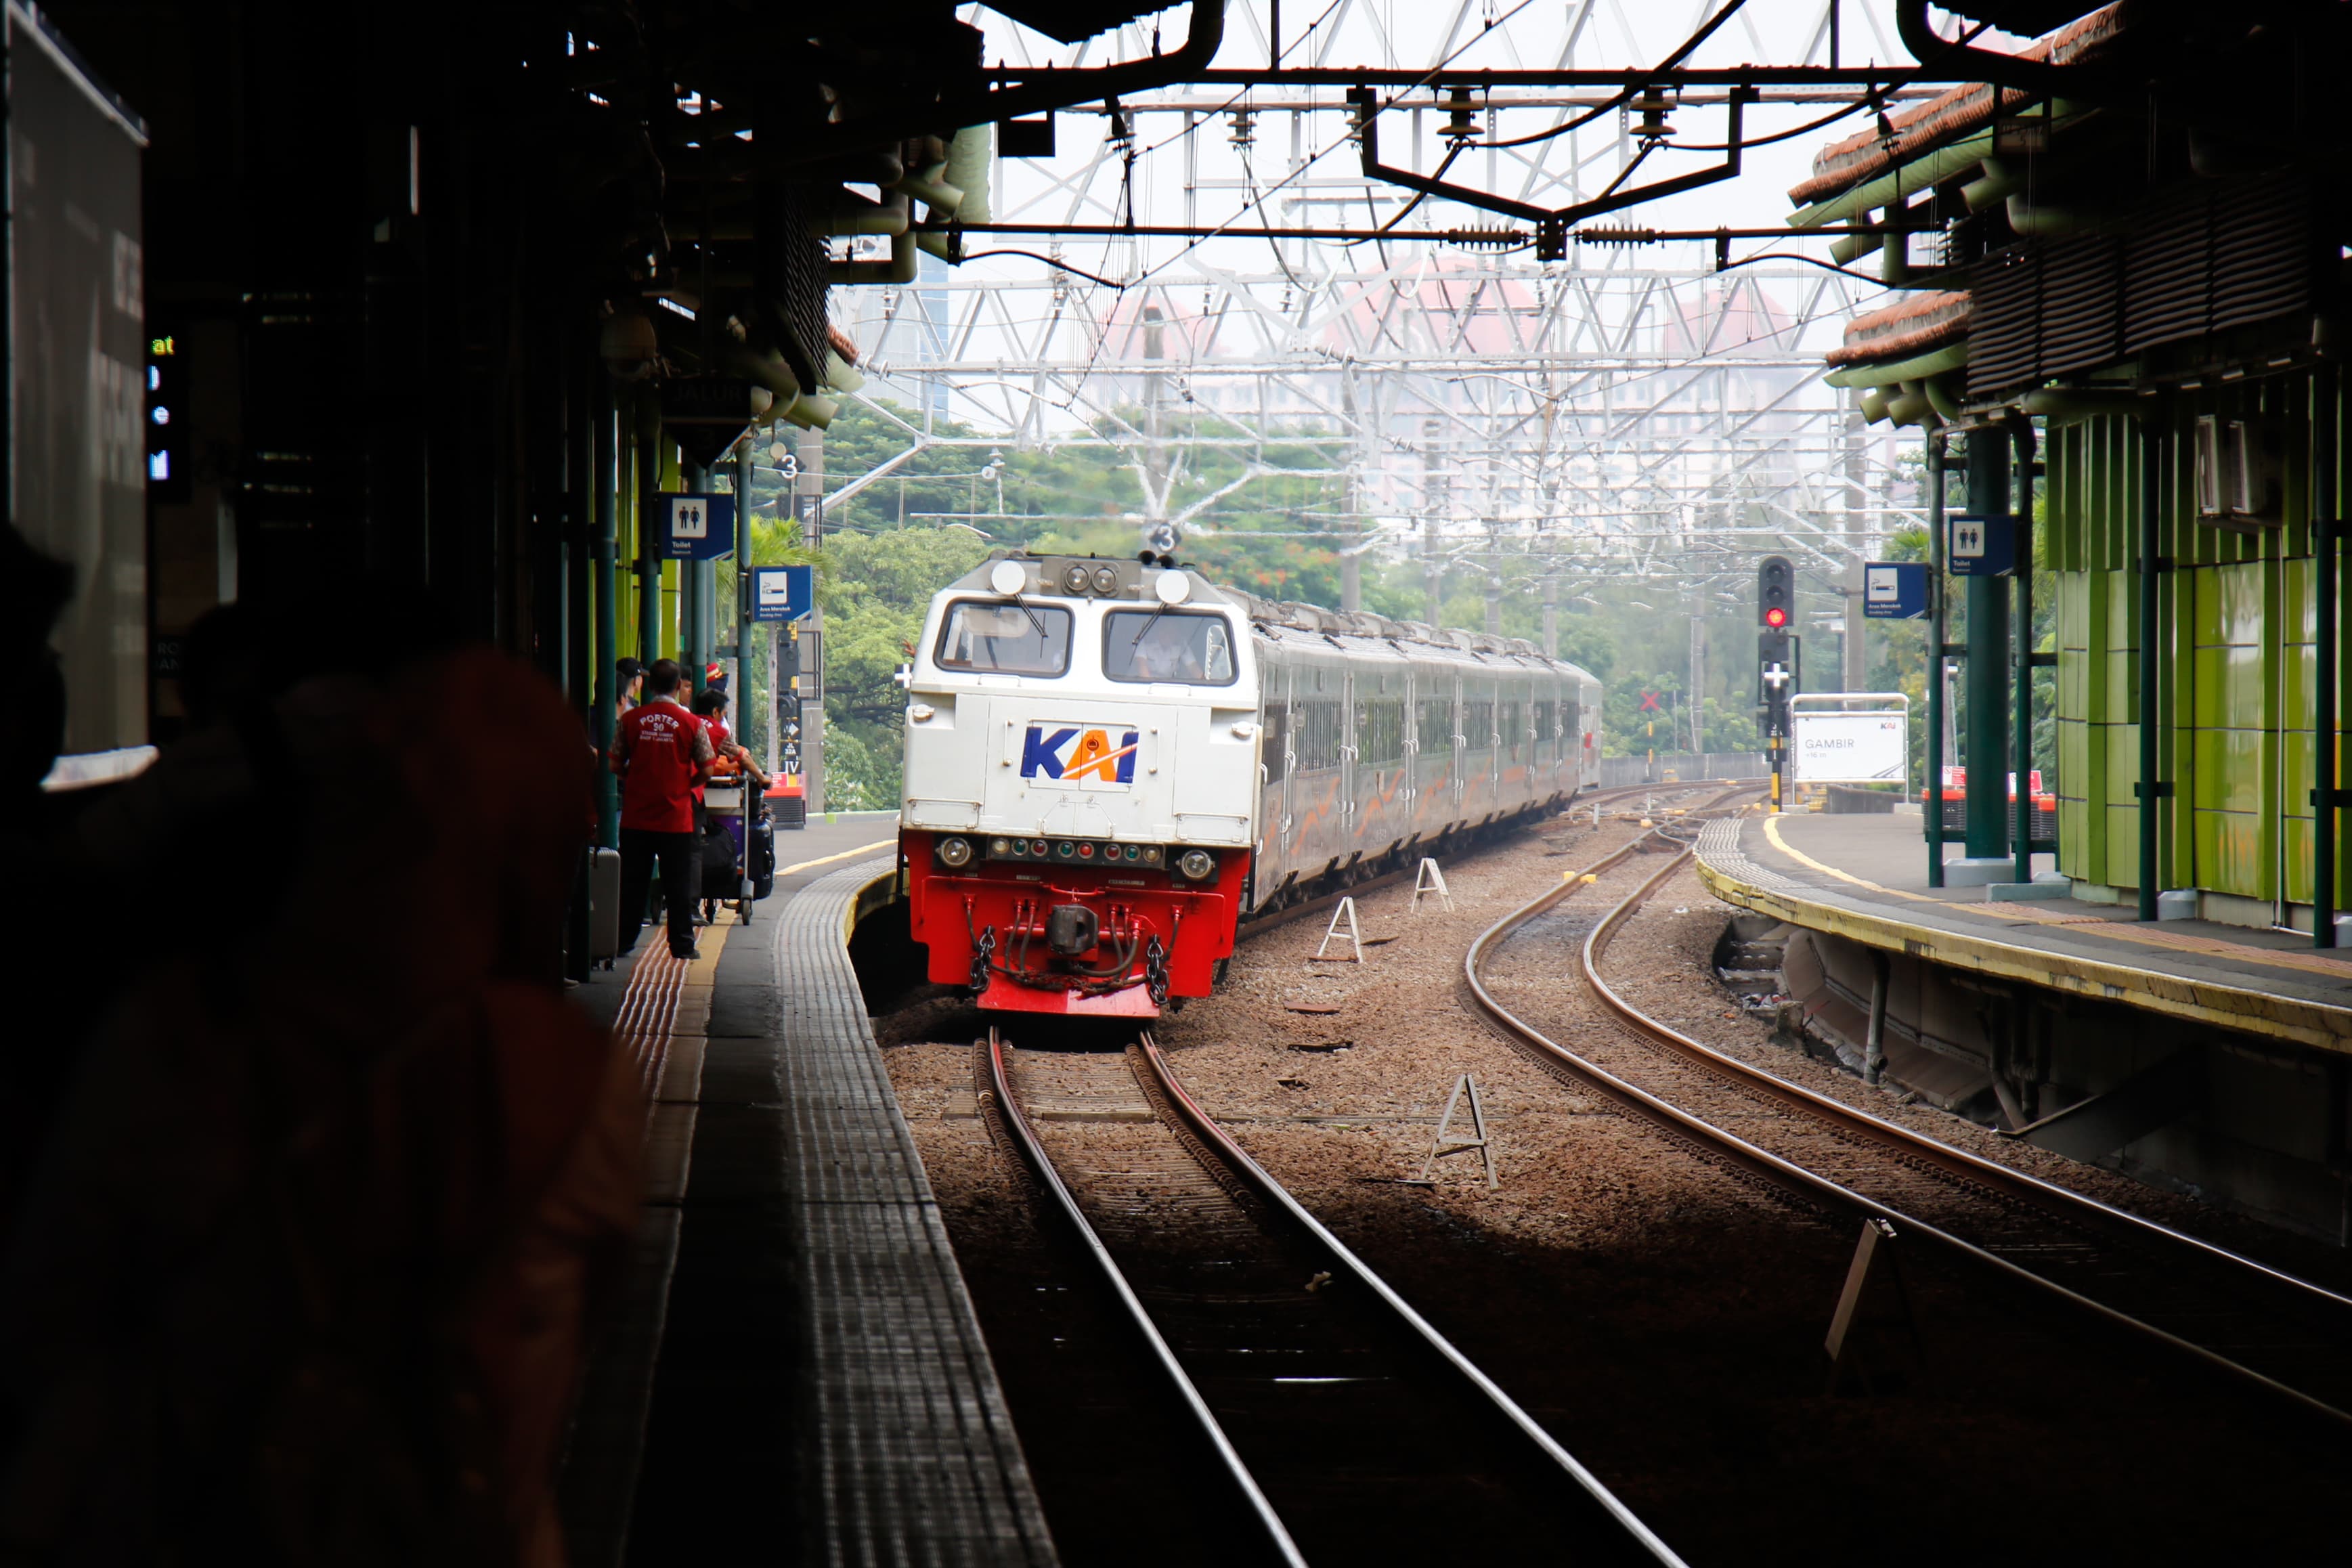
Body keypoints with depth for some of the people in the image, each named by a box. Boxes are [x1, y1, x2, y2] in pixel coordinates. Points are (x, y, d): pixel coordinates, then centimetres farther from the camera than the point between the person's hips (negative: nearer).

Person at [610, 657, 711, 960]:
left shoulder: (631, 719, -2)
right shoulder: (690, 723, -6)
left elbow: (616, 765, 1)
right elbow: (706, 770, -5)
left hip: (636, 817, 2)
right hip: (676, 818, -2)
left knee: (632, 882, 10)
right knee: (679, 885, 5)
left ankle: (624, 941, 14)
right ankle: (682, 944, 5)